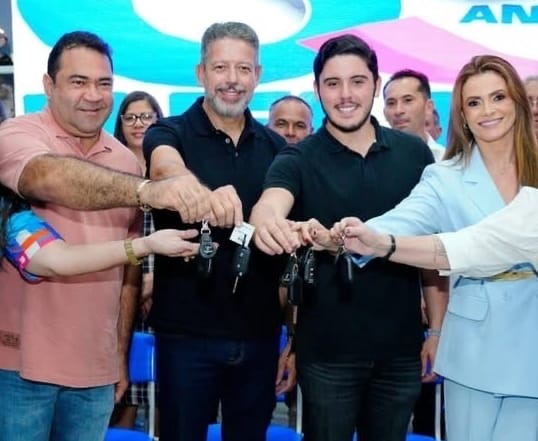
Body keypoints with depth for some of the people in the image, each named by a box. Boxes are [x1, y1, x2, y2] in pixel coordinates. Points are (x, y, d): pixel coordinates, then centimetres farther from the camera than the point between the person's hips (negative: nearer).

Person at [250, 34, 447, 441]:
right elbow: (269, 205, -28)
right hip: (327, 350, -2)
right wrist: (270, 223, -51)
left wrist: (438, 328, 3)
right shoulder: (298, 160, -7)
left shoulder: (415, 153, 0)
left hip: (401, 346, 2)